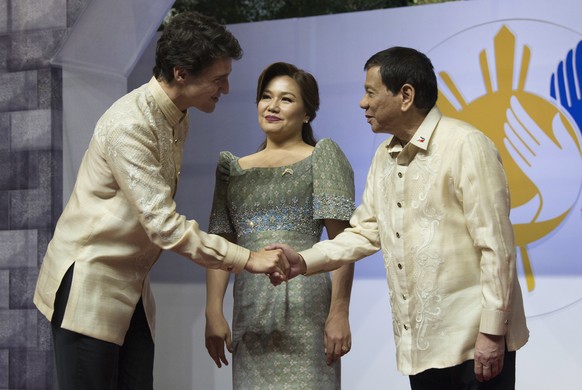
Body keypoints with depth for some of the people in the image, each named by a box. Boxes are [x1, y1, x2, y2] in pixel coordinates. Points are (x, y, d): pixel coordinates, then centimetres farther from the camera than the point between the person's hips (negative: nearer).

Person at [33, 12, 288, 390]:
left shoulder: (178, 119, 8)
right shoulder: (130, 125, -22)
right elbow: (164, 224, -27)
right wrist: (246, 259, -24)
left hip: (132, 287, 8)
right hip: (90, 282, -8)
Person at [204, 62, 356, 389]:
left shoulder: (322, 157, 4)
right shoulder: (234, 169, 16)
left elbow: (343, 242, -4)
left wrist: (339, 313, -12)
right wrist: (214, 313, 1)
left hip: (304, 306, -4)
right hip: (250, 313, 4)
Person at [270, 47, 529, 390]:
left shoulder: (465, 145, -12)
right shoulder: (384, 157, 12)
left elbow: (496, 245, -14)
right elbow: (366, 231, 14)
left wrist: (492, 331, -16)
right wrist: (305, 261, 1)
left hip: (474, 341, -7)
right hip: (420, 345, 7)